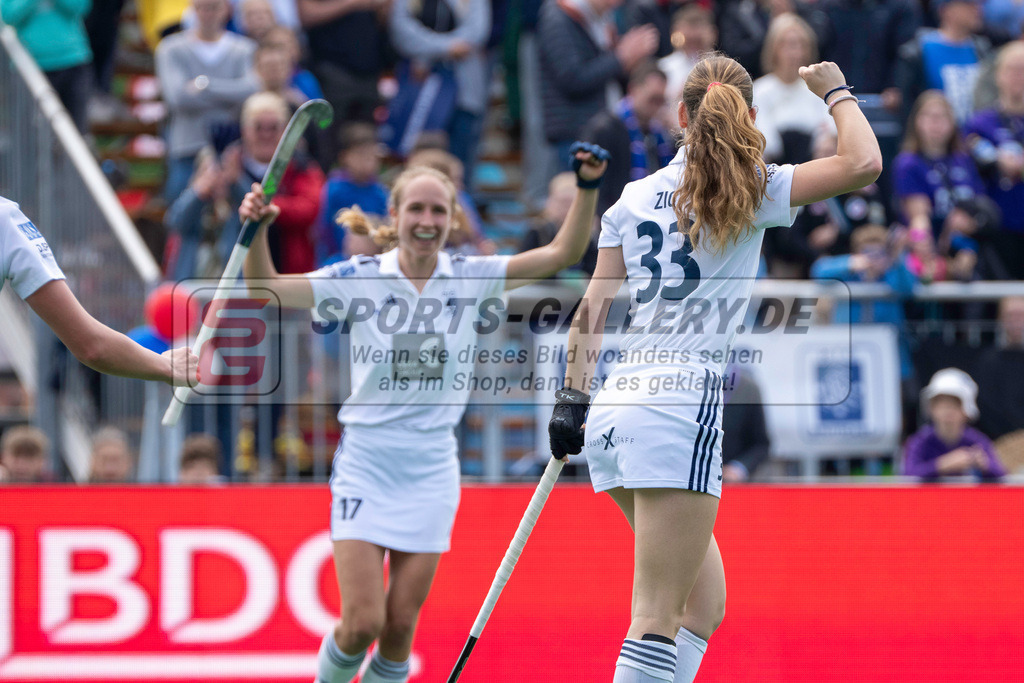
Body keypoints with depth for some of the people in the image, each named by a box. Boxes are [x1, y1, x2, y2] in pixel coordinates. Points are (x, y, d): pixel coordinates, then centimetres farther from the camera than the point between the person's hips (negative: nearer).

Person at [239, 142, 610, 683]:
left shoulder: (471, 279, 1)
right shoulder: (360, 279, -4)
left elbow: (563, 252, -2)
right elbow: (266, 287, -10)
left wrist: (588, 188, -15)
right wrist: (258, 230, -28)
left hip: (431, 471, 2)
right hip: (365, 466, -2)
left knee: (400, 627, 1)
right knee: (361, 624, -10)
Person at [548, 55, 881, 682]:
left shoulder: (635, 196, 14)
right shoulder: (752, 190, -1)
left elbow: (594, 308, 11)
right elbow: (863, 164, -9)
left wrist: (573, 400, 13)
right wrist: (837, 92, 8)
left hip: (614, 409, 6)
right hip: (683, 408, -6)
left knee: (702, 604, 18)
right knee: (658, 618, -8)